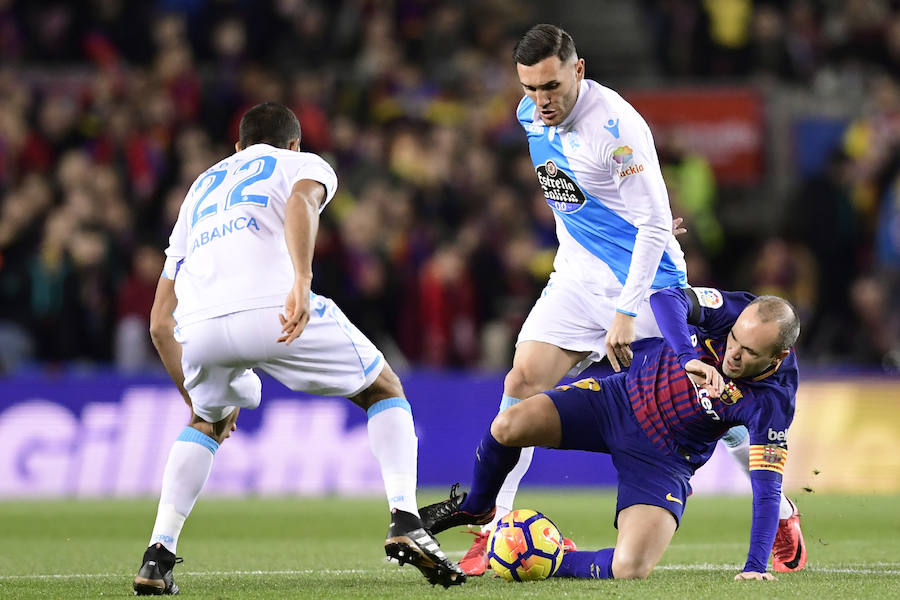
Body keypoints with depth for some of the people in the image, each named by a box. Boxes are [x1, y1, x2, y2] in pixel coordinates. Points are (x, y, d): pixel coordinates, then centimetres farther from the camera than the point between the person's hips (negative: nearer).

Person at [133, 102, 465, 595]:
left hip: (200, 324, 4)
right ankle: (404, 521, -1)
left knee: (207, 423, 35)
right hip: (272, 308, -4)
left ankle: (158, 556, 19)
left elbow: (160, 322, 35)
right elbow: (300, 201, -5)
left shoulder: (201, 188, 39)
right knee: (385, 391, 20)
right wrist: (301, 284, -20)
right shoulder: (304, 164, 26)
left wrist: (195, 396, 46)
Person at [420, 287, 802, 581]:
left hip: (663, 460, -2)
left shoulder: (771, 403, -24)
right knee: (509, 426, -22)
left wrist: (755, 566, -30)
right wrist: (689, 358, -49)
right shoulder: (732, 310, -20)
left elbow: (766, 489, -21)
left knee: (630, 570, -26)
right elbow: (665, 298, -34)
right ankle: (475, 507, 11)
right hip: (621, 399, 2)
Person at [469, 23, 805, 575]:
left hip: (648, 279, -6)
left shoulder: (617, 125, -23)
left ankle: (782, 511, 17)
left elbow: (655, 227, -22)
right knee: (521, 383, -10)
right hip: (578, 276, 6)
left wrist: (625, 314, -25)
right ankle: (491, 531, -6)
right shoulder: (530, 115, -1)